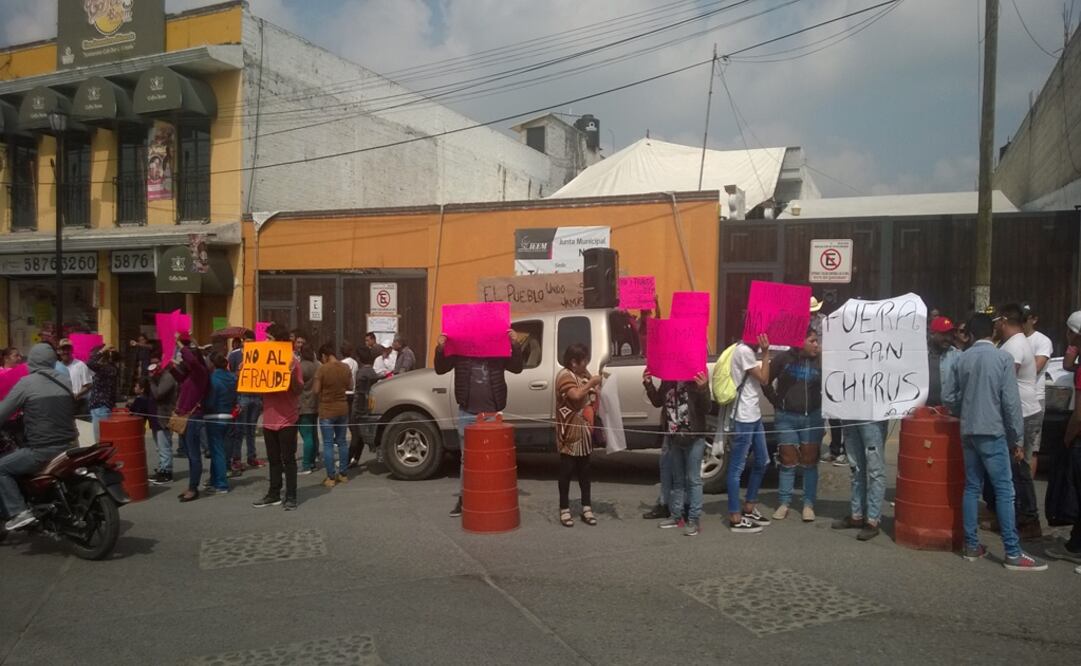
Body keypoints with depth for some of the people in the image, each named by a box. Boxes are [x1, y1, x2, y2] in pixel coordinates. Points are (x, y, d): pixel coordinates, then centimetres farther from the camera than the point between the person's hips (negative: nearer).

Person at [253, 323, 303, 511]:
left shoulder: (292, 361, -10)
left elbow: (298, 390, -12)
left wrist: (292, 374, -29)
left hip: (287, 419, -6)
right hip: (269, 418, 6)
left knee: (288, 459, 0)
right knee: (274, 459, 14)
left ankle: (291, 497, 5)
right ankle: (274, 494, 23)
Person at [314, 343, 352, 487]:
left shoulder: (322, 369, -16)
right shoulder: (346, 368, 0)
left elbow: (315, 391, -12)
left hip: (327, 411, -5)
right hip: (343, 409, 5)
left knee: (328, 444, 1)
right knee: (342, 442, 15)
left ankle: (331, 478, 2)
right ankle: (343, 474, 20)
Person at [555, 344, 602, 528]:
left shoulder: (584, 374, 13)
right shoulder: (565, 375, -13)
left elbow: (591, 395, 24)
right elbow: (576, 395, -28)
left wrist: (599, 384, 7)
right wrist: (591, 383, -20)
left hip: (584, 431, 8)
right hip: (570, 432, -8)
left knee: (584, 470, 12)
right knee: (567, 471, 0)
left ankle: (586, 507, 18)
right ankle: (564, 509, 7)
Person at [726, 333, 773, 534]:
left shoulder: (749, 350, 15)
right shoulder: (744, 351, -15)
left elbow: (760, 380, 12)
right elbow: (764, 379, -13)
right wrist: (766, 353, -12)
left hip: (754, 416, 10)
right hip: (744, 418, -10)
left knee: (761, 462, 17)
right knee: (737, 466, -4)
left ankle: (749, 508, 29)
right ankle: (735, 518, 1)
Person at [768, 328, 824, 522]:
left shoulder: (820, 360, -1)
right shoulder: (784, 358, -3)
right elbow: (765, 381, 5)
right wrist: (776, 401, 2)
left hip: (812, 417, 0)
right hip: (786, 417, 0)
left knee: (809, 461, 5)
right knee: (788, 460, 6)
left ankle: (809, 504, 13)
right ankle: (784, 503, 15)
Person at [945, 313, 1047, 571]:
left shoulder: (961, 359, 5)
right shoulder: (1003, 357, -7)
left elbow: (951, 399, 8)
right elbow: (1011, 401, -10)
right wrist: (1016, 437, -3)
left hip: (968, 433, 5)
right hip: (993, 433, -5)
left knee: (972, 487, 10)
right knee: (1005, 491, -2)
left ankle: (971, 545, 14)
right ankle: (1013, 553, 0)